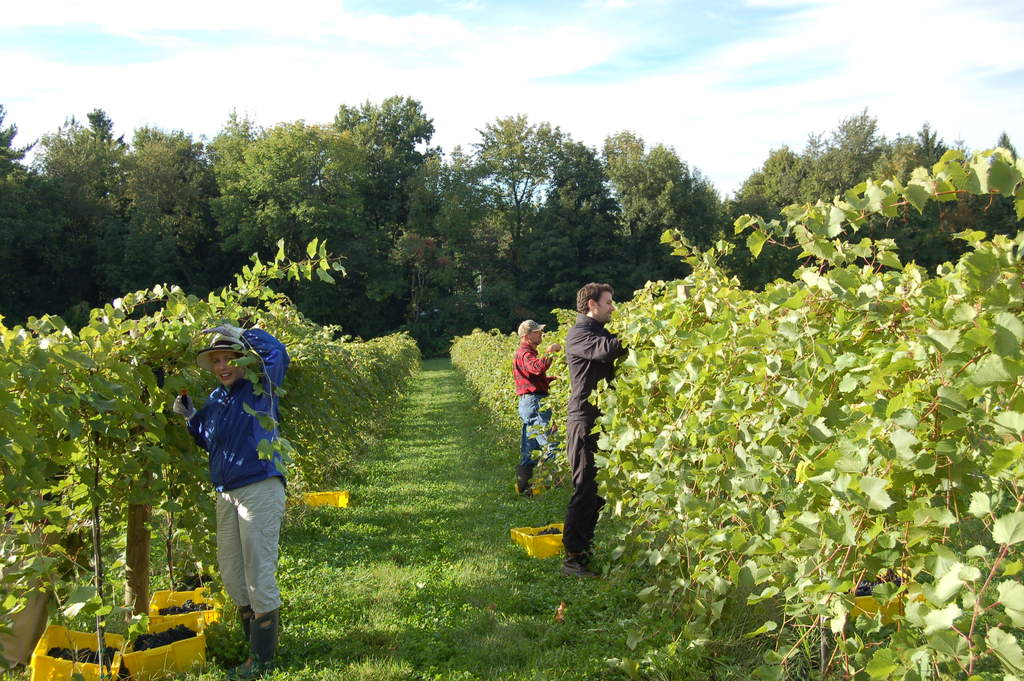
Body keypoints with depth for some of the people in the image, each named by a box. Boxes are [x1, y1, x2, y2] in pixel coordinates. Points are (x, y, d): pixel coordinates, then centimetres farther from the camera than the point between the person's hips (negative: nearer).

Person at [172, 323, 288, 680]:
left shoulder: (259, 387, -6)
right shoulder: (215, 400, 13)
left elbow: (277, 352, -23)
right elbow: (208, 442, 24)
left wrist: (242, 334, -13)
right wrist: (191, 417, 9)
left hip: (259, 490, -8)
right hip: (226, 493, 8)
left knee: (259, 573, -3)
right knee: (229, 571, 15)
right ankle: (252, 636, 31)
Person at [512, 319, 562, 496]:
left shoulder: (524, 353, 22)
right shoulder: (525, 353, -12)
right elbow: (538, 368, -34)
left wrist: (553, 379, 15)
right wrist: (549, 353, -40)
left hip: (528, 403, 11)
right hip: (534, 402, -11)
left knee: (529, 448, 12)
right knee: (549, 444, -11)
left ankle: (523, 486, 15)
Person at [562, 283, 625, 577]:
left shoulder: (601, 332, 21)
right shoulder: (578, 334, -10)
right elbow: (606, 349, -30)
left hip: (603, 418, 9)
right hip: (584, 418, -9)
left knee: (598, 486, 13)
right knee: (586, 487, -8)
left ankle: (585, 546, 24)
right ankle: (573, 558, -3)